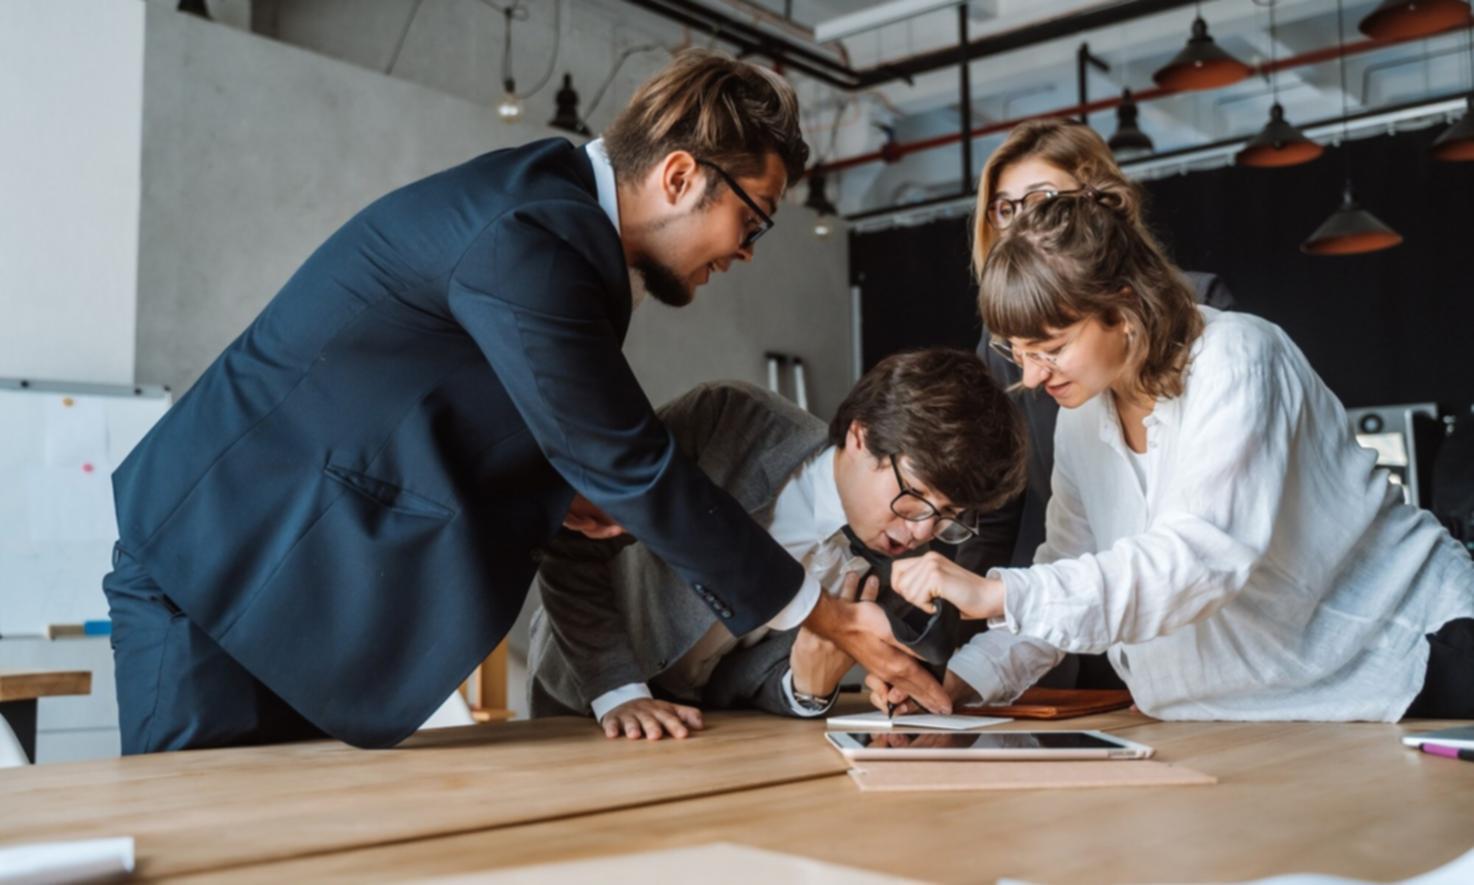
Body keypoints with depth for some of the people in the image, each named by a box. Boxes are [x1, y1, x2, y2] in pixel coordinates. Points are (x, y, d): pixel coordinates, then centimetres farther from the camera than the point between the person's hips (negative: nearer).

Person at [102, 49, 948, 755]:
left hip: (312, 575, 9)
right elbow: (632, 469, -22)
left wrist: (551, 493, -1)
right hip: (219, 569, -9)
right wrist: (826, 616, -12)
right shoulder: (534, 233, -25)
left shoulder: (555, 202, 5)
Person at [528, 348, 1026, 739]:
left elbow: (735, 685, -5)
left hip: (692, 723, 3)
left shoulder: (863, 576, -10)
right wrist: (619, 693, -22)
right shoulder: (731, 422, -21)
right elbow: (572, 544, -17)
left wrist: (808, 691, -24)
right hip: (584, 709, -2)